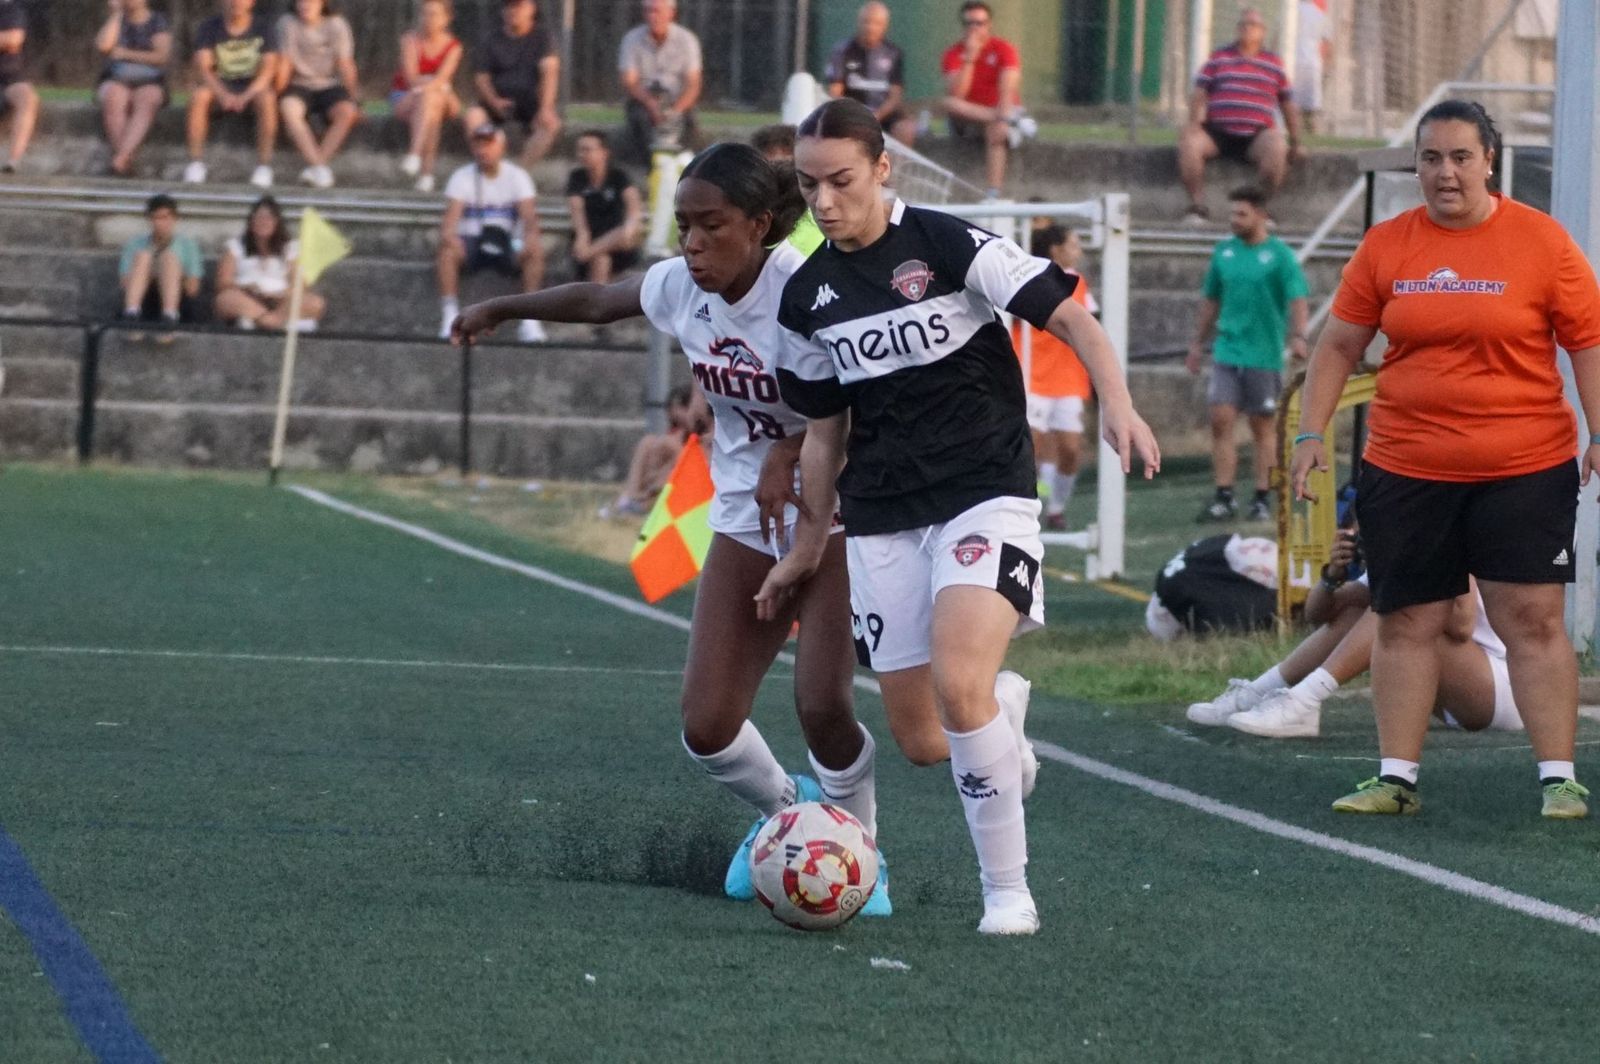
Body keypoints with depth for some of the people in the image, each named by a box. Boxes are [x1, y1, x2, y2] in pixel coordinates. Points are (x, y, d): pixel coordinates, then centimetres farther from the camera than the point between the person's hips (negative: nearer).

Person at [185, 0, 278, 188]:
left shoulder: (262, 27, -4)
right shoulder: (209, 28, -3)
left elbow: (268, 69, -14)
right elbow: (202, 68, -14)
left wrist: (246, 96, -31)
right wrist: (222, 95, -33)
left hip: (253, 87, -1)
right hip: (220, 87, 1)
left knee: (267, 98, -35)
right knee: (198, 96, -32)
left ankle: (264, 164, -29)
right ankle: (196, 162, -27)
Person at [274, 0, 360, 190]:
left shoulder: (336, 25, -1)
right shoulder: (288, 23, 0)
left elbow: (346, 66, -5)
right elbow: (284, 64, -3)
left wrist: (354, 98, -11)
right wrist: (277, 94, -12)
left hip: (330, 86, 0)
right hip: (300, 85, 0)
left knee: (347, 112, -32)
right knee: (288, 108, -34)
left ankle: (320, 163, -33)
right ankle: (318, 166, -38)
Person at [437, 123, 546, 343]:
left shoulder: (517, 177, 3)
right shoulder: (462, 178, 2)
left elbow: (529, 215, -10)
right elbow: (451, 215, -13)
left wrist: (531, 234, -34)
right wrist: (448, 234, -37)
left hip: (507, 244, 0)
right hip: (470, 242, 0)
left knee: (535, 251, -30)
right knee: (447, 250, -33)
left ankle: (530, 320, -29)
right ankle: (449, 315, -31)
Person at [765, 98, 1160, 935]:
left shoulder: (949, 246, -9)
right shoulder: (807, 297, 7)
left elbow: (1068, 316, -10)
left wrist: (1116, 405, -25)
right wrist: (806, 547, 20)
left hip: (985, 494, -5)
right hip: (882, 519, 5)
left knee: (957, 683, -26)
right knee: (919, 740, 2)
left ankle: (1008, 890, -13)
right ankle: (1002, 702, 39)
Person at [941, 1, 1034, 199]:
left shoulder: (1004, 49, -4)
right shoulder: (954, 54, -1)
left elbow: (1008, 90, -18)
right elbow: (955, 95, -15)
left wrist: (1003, 119, -35)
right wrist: (969, 58, -19)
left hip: (1003, 111, -2)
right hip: (968, 118, 3)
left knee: (996, 132, -36)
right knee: (949, 104, -29)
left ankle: (993, 195, -47)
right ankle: (1014, 123, -33)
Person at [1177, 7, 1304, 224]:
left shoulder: (1274, 64, 16)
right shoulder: (1219, 58, 15)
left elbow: (1288, 106, 18)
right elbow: (1200, 94, 8)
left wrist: (1295, 144, 10)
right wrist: (1194, 123, -10)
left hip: (1255, 137, 0)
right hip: (1218, 132, 0)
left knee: (1277, 147, -34)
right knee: (1189, 141, -31)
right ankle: (1197, 205, -23)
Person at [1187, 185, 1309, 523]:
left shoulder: (1279, 255, -6)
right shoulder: (1223, 252, 9)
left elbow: (1297, 298, -15)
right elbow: (1211, 300, 18)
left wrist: (1297, 336, -31)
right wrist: (1198, 343, 19)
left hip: (1264, 355, -4)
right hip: (1227, 352, 4)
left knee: (1264, 427, 4)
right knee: (1221, 420, -5)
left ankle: (1263, 500, 12)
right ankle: (1224, 498, -2)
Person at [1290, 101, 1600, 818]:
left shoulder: (1541, 241, -2)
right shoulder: (1386, 246, 5)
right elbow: (1339, 344, 11)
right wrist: (1311, 432, 3)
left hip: (1524, 468, -3)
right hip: (1405, 469, 3)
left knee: (1534, 620, -6)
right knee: (1405, 624, 5)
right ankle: (1396, 778, 12)